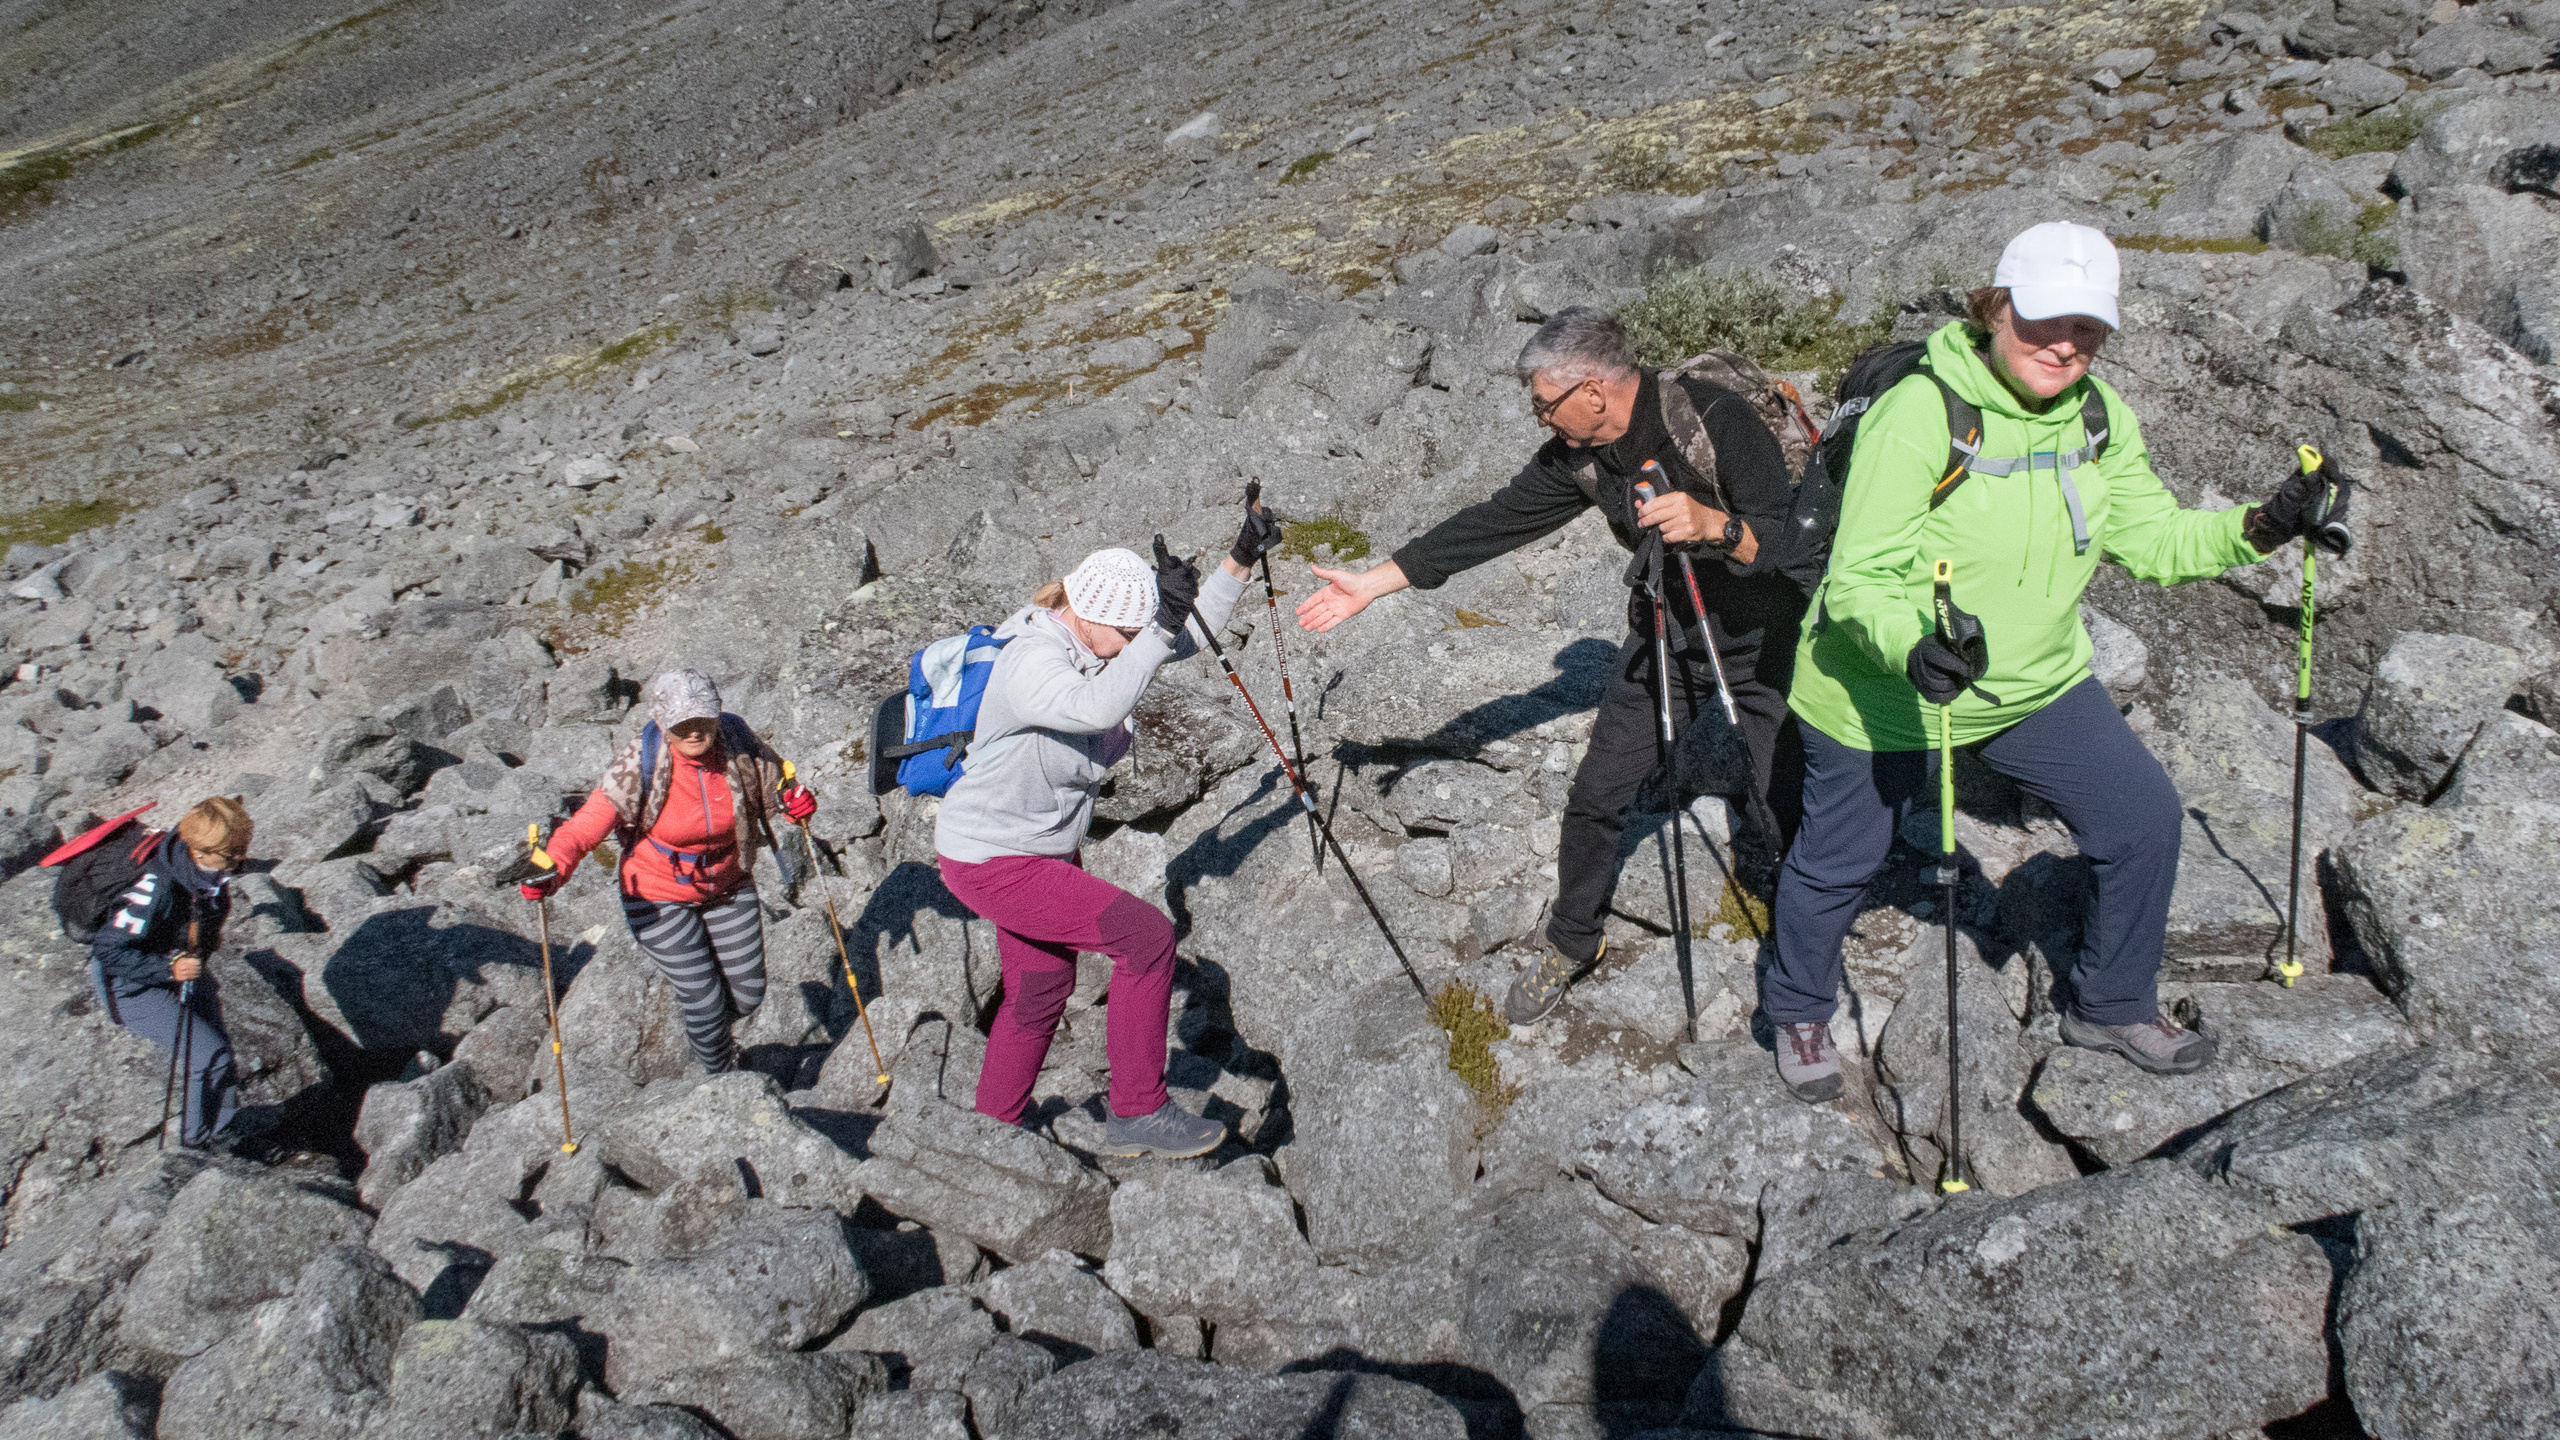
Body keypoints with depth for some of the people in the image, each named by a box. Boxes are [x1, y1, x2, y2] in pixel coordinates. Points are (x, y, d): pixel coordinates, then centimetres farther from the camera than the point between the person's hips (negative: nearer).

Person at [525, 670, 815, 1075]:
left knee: (748, 992, 11)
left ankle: (711, 1034, 48)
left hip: (729, 888, 3)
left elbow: (772, 788, -4)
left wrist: (795, 804, -27)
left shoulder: (738, 744, -18)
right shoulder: (639, 765, -26)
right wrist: (554, 869, -43)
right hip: (661, 897, -3)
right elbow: (588, 823, -25)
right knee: (705, 1002, 0)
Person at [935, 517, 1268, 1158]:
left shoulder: (1092, 643, -3)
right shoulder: (1031, 660, -29)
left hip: (1043, 850, 10)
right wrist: (1160, 627, -49)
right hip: (991, 862, -10)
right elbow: (1096, 708, -48)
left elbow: (1188, 635, 6)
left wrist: (1240, 560, -4)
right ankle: (1137, 1114, -4)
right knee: (1147, 935, -16)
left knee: (1041, 991, 22)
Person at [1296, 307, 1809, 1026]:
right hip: (1665, 636, 5)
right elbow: (1493, 521, -6)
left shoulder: (1716, 419, -28)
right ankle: (1571, 945, 25)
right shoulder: (1577, 455, -10)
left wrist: (1714, 524, -52)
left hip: (1763, 641, -5)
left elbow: (1793, 541, -31)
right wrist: (1373, 582, -7)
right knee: (1596, 797, 4)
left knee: (1784, 814, -2)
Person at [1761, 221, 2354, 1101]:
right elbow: (1857, 581, -27)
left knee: (2144, 818, 7)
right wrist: (1912, 644, -45)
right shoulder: (1917, 416, -26)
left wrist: (2253, 531, -13)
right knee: (1838, 862, 11)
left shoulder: (2098, 415, -4)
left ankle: (2112, 1006, 33)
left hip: (2041, 684, 6)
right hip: (1888, 697, -6)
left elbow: (2149, 537, 3)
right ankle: (1798, 1011, 41)